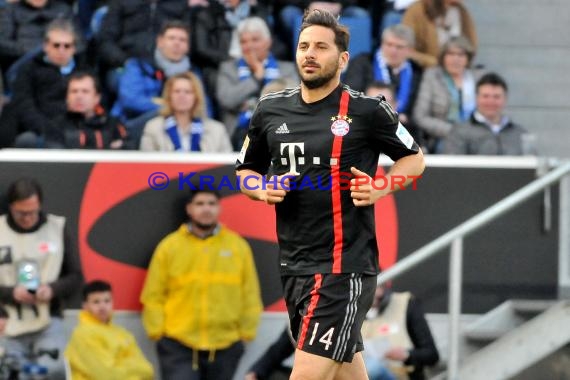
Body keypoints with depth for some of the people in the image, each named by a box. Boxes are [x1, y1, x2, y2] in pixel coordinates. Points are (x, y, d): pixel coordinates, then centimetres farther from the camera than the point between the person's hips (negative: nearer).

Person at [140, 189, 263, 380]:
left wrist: (246, 332, 3)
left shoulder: (238, 246, 5)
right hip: (178, 347, -2)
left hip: (224, 347, 2)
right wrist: (157, 331, -6)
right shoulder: (169, 246, 1)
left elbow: (249, 296, 8)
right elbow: (154, 296, 1)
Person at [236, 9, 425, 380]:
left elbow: (414, 158, 7)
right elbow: (246, 170, 21)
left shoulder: (367, 110, -5)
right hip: (294, 265, 6)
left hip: (343, 268, -6)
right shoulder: (271, 110, 8)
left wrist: (381, 188, -10)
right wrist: (262, 189, -1)